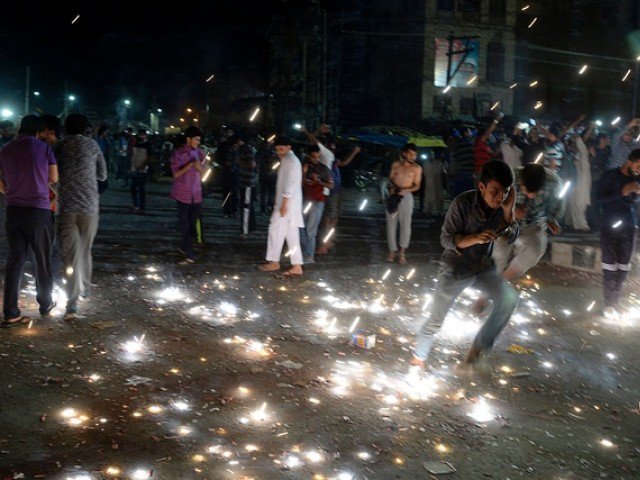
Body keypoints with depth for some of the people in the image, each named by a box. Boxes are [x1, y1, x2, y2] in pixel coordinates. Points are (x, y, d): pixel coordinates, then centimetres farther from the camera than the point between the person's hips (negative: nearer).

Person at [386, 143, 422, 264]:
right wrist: (393, 186, -9)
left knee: (405, 223, -12)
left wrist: (405, 190, -19)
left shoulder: (417, 168, 0)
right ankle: (392, 250, 13)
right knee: (391, 223, 3)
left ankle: (402, 252, -10)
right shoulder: (396, 165, 7)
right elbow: (390, 179, 12)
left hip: (406, 197, -3)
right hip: (393, 196, 3)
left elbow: (417, 186, -3)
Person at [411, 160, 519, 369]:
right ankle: (418, 357, 30)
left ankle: (479, 347, -6)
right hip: (456, 267, -3)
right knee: (435, 321, 3)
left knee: (509, 298, -22)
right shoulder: (463, 203, -24)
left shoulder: (502, 205, -12)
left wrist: (508, 211, -25)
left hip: (484, 267, 4)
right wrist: (475, 238, -36)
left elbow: (511, 238, -9)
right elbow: (446, 239, -19)